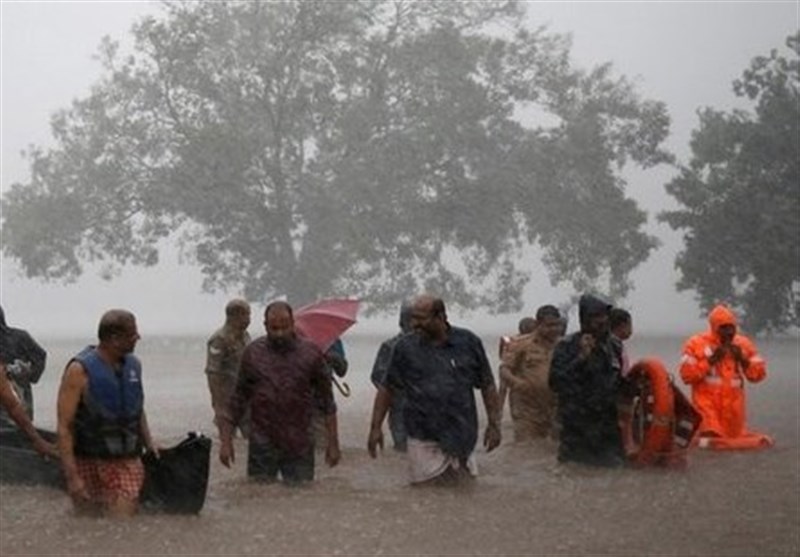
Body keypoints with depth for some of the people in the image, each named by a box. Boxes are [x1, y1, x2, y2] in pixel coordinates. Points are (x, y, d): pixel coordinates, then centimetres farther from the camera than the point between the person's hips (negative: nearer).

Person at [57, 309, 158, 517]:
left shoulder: (133, 365, 6)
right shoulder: (80, 370, -12)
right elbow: (64, 426, -13)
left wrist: (148, 442, 9)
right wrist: (72, 476, -19)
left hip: (128, 464, 4)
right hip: (89, 464, -4)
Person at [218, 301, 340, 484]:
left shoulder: (311, 353, 0)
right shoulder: (253, 353, 2)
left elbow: (327, 401, 4)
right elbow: (237, 400, 7)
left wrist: (333, 443, 2)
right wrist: (226, 441, 2)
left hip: (299, 447, -1)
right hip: (262, 447, 1)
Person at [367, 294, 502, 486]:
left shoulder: (468, 343, 1)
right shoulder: (405, 348, 1)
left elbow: (487, 386, 7)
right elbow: (386, 389, 7)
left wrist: (494, 424, 3)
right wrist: (376, 427, 2)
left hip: (463, 439, 1)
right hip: (423, 441, -1)